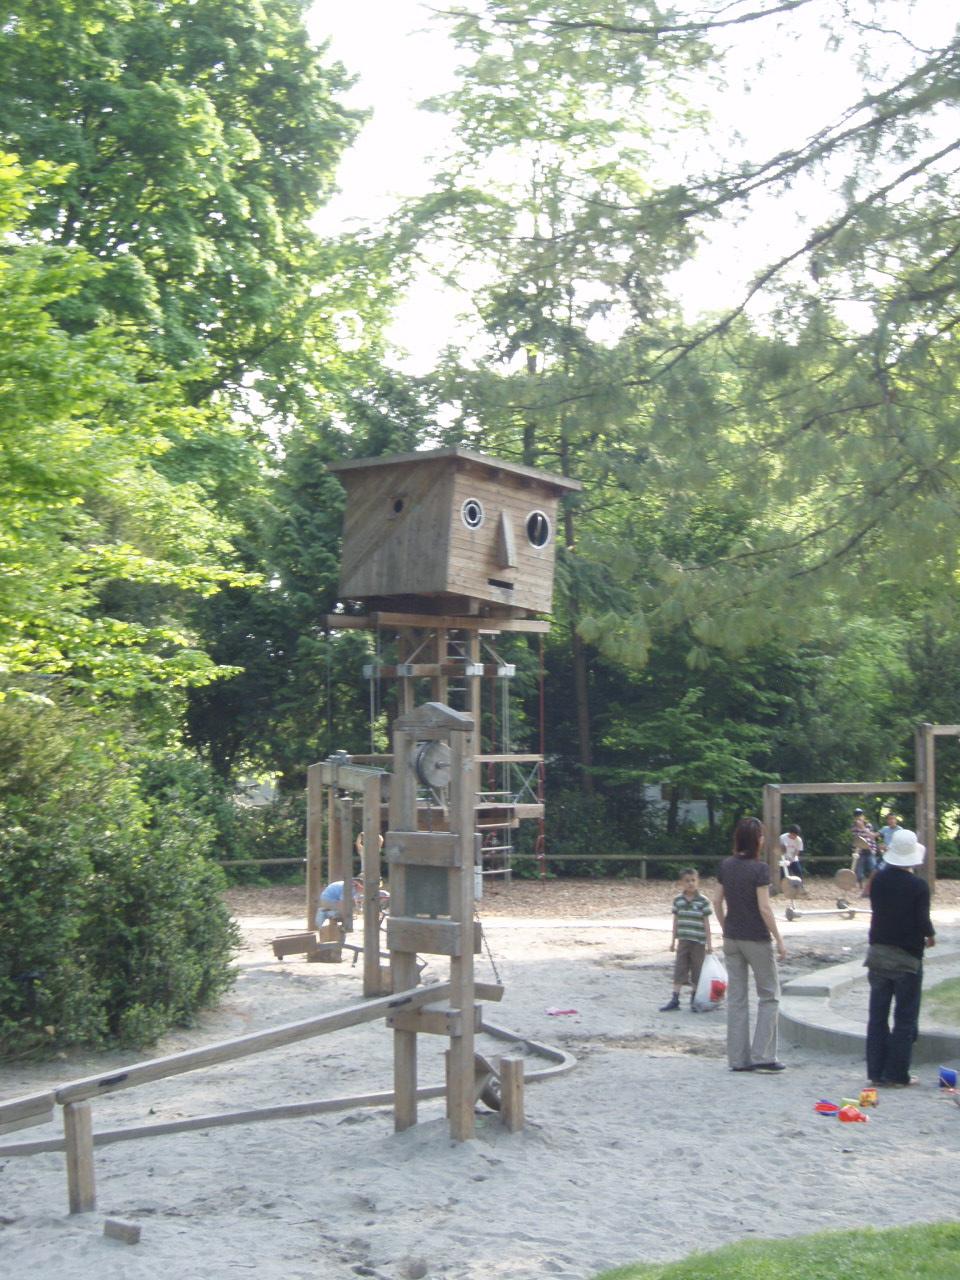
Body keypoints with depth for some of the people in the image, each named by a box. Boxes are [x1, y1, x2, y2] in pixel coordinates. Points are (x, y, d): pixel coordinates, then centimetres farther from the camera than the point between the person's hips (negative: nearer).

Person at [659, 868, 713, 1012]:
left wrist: (709, 943, -4)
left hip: (698, 942, -2)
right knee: (679, 969, 2)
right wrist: (673, 940, 10)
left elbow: (706, 922, -4)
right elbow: (676, 920, 9)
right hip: (683, 941, 2)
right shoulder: (678, 900, 2)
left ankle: (694, 999, 18)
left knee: (697, 970, 6)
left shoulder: (703, 901, -7)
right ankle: (675, 999, 4)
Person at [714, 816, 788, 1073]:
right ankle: (762, 1056, 3)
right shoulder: (759, 869, -16)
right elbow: (764, 908, -18)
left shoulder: (725, 866, 2)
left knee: (736, 998, 10)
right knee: (769, 996, 8)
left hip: (732, 938, 6)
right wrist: (779, 940, -10)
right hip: (757, 940, -6)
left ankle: (738, 1058, 12)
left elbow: (717, 902, 6)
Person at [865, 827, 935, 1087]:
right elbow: (923, 922, -17)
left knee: (877, 1016, 11)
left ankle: (876, 1072, 13)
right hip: (907, 958, -4)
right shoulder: (919, 886, -15)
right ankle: (897, 1074, 4)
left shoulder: (879, 879, -2)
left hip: (878, 954, 4)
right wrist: (930, 936, 5)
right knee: (905, 1018, 5)